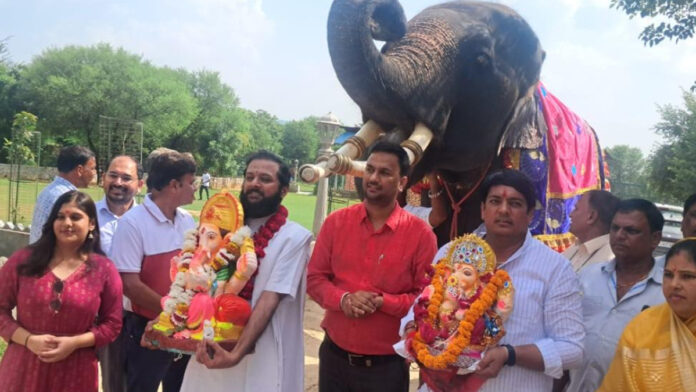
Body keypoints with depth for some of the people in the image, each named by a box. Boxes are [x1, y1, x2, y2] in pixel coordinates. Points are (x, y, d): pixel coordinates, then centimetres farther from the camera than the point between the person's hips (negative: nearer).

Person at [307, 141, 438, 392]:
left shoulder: (420, 234, -9)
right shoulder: (336, 222, -1)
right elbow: (314, 278, 2)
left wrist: (383, 301, -21)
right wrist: (343, 299, -16)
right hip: (334, 356, 3)